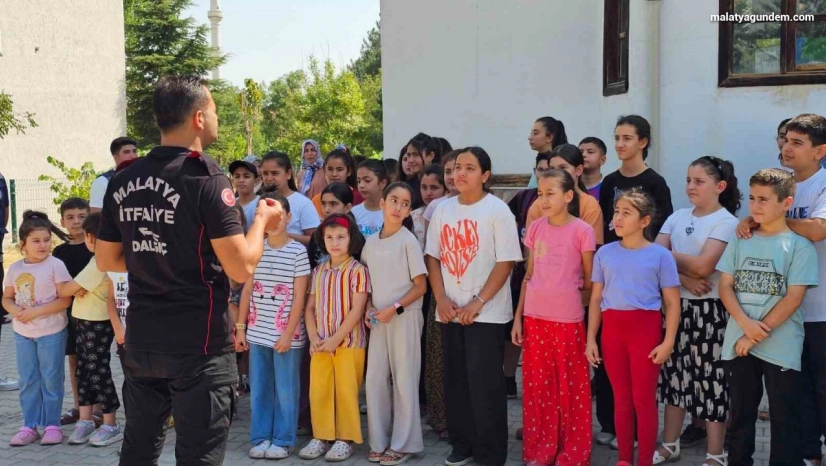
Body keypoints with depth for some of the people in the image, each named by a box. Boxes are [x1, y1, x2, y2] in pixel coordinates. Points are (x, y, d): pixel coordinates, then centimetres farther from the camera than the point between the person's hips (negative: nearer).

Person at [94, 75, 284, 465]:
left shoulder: (122, 182, 4)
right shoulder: (206, 180, -15)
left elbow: (106, 261, 13)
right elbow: (241, 268, -17)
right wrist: (261, 220, -1)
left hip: (140, 341, 6)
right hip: (198, 344, -6)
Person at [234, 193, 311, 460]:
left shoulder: (298, 251, -6)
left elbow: (299, 297, -7)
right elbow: (248, 290, 8)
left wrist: (288, 334, -11)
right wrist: (240, 327, 5)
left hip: (286, 334, -4)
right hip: (257, 332, 4)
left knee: (285, 391, 5)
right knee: (259, 389, 10)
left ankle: (283, 440, 17)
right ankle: (261, 437, 22)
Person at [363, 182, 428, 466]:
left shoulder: (408, 241, -7)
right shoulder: (370, 242, 7)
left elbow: (421, 286, -8)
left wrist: (394, 309, -16)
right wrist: (369, 308, -2)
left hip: (405, 317, -5)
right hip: (379, 319, 5)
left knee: (404, 380, 1)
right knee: (374, 380, 6)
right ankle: (379, 442, 18)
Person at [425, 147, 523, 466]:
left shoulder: (497, 210, -6)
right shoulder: (442, 210, 8)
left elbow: (506, 261, -10)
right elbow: (433, 256, 10)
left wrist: (478, 303, -14)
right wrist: (441, 299, -3)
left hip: (486, 314, -5)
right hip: (450, 313, 5)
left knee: (485, 385, -3)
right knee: (455, 382, 11)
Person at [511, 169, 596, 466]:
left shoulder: (582, 231, -7)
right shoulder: (535, 229, 5)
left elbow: (589, 282, 0)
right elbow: (528, 276, 10)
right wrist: (518, 316, 7)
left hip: (568, 319, -4)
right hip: (535, 318, 4)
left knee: (571, 387, 5)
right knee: (538, 385, 11)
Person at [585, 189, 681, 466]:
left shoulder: (660, 255, -3)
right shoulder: (605, 253, 7)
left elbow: (672, 303, -2)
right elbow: (596, 299, 10)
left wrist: (668, 342, -10)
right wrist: (591, 339, 6)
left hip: (645, 328, -3)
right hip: (612, 328, 3)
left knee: (643, 398, 2)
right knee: (621, 398, 11)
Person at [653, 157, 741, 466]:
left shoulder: (726, 222, -8)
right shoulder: (677, 217, 9)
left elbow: (703, 266, -19)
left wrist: (669, 256, -6)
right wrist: (684, 278, -15)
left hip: (709, 309, -5)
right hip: (676, 305, 5)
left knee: (710, 379, 0)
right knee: (674, 374, 12)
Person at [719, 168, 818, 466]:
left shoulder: (799, 245, -5)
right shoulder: (740, 241, 7)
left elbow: (793, 297, -10)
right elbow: (725, 286, 4)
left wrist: (757, 334, -12)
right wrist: (745, 324, -13)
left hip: (780, 348, -4)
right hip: (738, 344, 4)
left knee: (785, 418, 4)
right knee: (740, 414, 14)